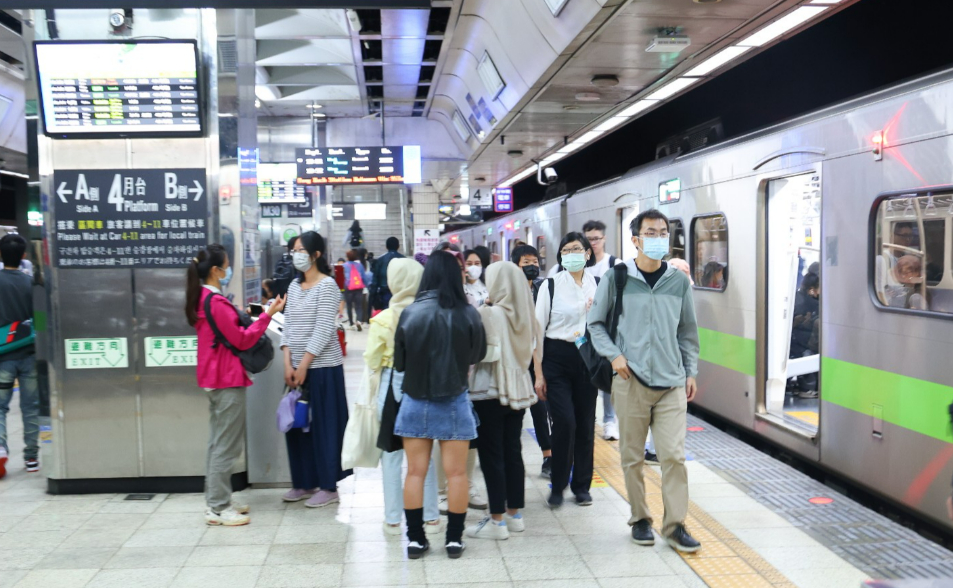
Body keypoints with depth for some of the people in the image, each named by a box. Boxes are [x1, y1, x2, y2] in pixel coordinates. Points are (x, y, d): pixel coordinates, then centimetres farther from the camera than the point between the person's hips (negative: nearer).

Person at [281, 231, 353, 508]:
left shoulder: (327, 285, -10)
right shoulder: (294, 286, 11)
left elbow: (323, 329, -16)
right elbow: (288, 326, 9)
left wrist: (304, 365, -16)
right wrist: (288, 364, -2)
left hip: (322, 367, -7)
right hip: (297, 366, 7)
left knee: (323, 426, 0)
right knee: (296, 424, 11)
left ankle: (329, 487, 11)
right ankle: (304, 482, 23)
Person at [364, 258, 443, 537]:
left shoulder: (382, 320, -11)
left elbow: (372, 360, -3)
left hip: (392, 385, -1)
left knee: (391, 454, 9)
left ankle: (393, 519, 17)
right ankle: (430, 517, 20)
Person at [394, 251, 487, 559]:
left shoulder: (410, 313, -11)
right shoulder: (467, 314, -13)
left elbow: (399, 362, -2)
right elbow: (478, 354, 2)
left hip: (415, 402, 1)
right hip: (454, 403, -1)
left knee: (415, 472, 11)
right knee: (456, 473, 10)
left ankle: (415, 539, 18)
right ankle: (454, 539, 17)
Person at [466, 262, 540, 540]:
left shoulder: (488, 314, -16)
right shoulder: (525, 316, 4)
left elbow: (481, 353, -15)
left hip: (490, 392, -7)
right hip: (519, 389, 7)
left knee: (491, 455, 1)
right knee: (513, 452, 13)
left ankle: (497, 521, 6)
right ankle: (514, 514, 21)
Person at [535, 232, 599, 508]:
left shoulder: (598, 285, 6)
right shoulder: (550, 286, -2)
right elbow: (537, 330, -2)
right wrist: (538, 373, -5)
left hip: (588, 359, 3)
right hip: (557, 358, -3)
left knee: (586, 423, 6)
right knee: (564, 422, -10)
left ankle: (581, 486, 21)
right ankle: (558, 486, 7)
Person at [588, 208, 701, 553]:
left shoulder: (678, 281, 7)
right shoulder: (616, 278, 0)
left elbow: (688, 331, 15)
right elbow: (596, 323, 7)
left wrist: (691, 372, 11)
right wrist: (614, 355, -6)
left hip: (672, 382, 2)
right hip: (631, 381, -1)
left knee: (674, 456, -2)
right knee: (632, 456, 6)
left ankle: (675, 525, 9)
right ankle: (640, 519, 23)